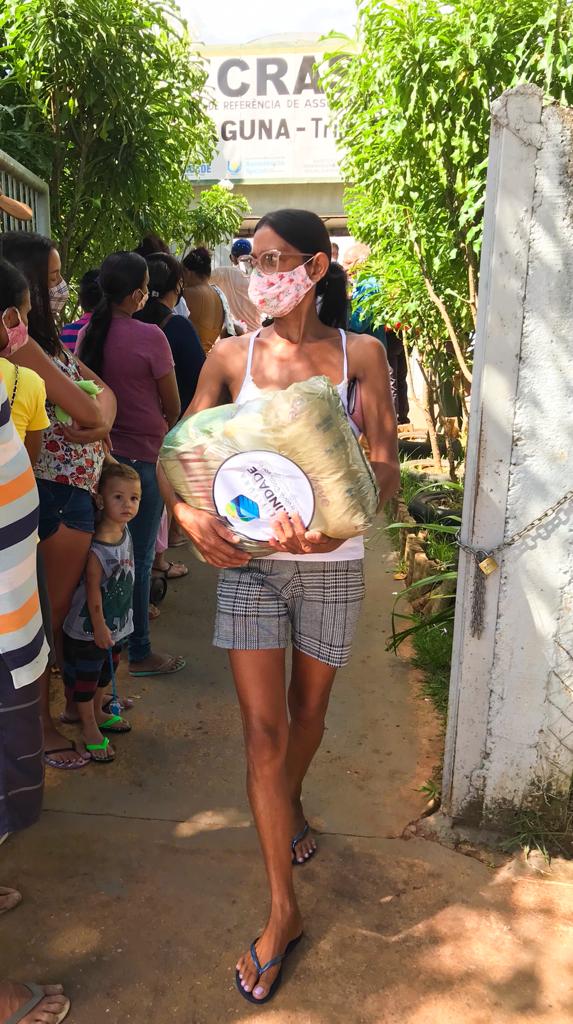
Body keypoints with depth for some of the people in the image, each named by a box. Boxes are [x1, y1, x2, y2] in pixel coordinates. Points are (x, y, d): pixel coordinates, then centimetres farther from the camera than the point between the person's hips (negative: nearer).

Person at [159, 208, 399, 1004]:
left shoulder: (360, 355, -4)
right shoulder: (231, 357, -1)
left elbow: (386, 467, -10)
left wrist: (335, 528, -28)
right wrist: (189, 516, -20)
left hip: (331, 566, 0)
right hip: (248, 561, 0)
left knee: (308, 711, 19)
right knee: (262, 730, 1)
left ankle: (291, 802, 54)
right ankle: (283, 911, 17)